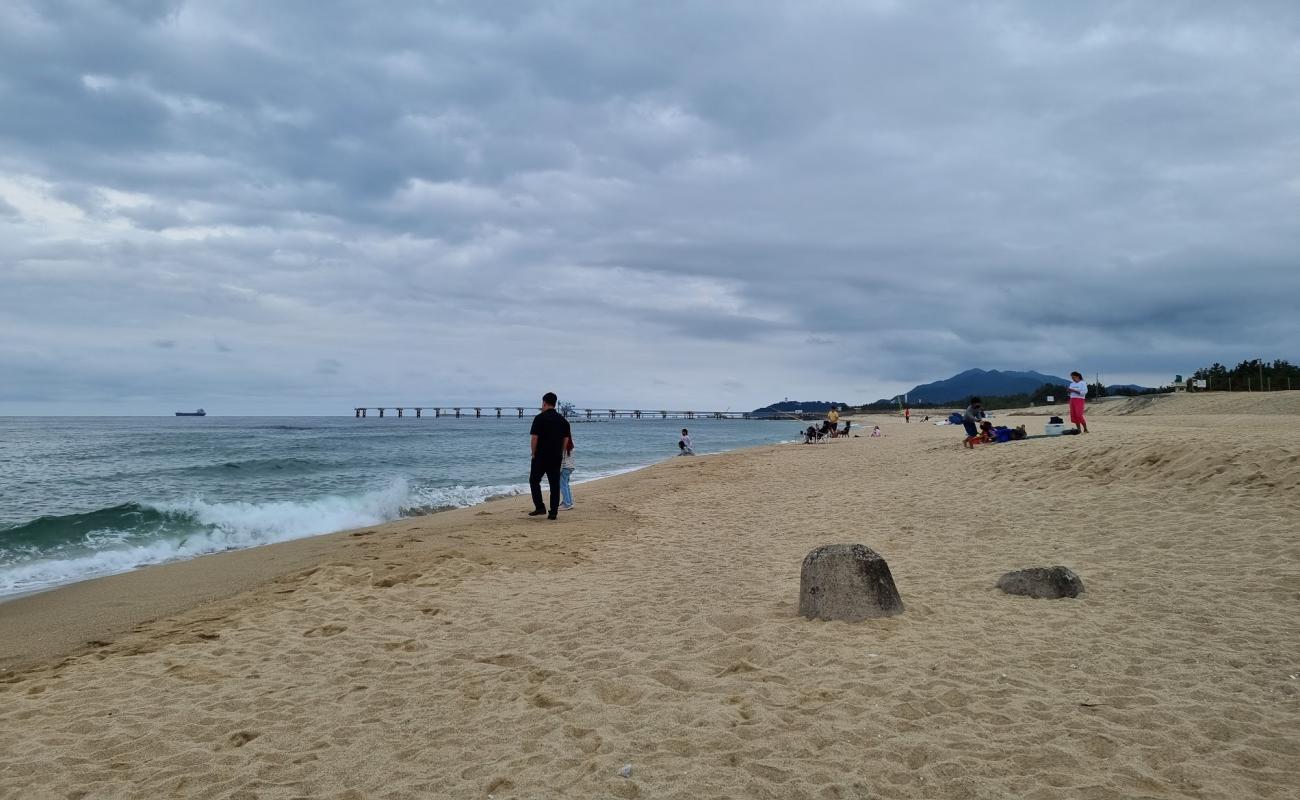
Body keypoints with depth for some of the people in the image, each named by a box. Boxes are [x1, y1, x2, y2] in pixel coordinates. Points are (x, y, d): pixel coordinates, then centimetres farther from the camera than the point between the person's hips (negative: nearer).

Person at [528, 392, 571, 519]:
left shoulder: (540, 418, -9)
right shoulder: (563, 420, 7)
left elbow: (534, 437, -12)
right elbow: (566, 439, 8)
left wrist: (534, 453, -1)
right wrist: (560, 454, 15)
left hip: (541, 456, -4)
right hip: (556, 457, 5)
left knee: (534, 480, 9)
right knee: (555, 485, 6)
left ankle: (540, 507, 1)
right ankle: (553, 512, 5)